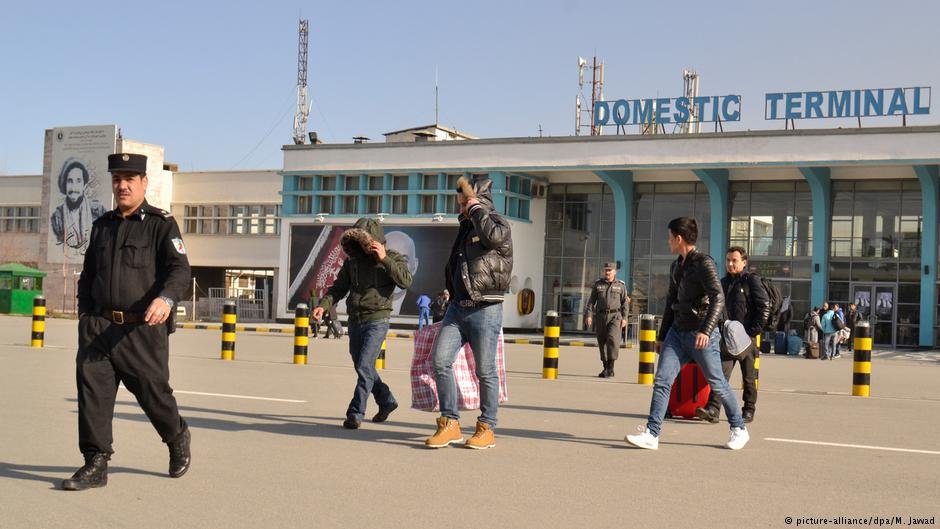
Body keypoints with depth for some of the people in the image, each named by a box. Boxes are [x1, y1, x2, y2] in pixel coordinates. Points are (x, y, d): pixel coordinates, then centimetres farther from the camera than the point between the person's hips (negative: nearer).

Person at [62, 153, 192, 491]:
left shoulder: (161, 224, -1)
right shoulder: (102, 226, 17)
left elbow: (180, 270, -13)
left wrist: (166, 298, -33)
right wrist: (85, 317, 14)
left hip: (143, 328, -4)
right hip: (98, 325, 5)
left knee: (153, 391, 4)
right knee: (91, 388, -7)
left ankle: (178, 438, 32)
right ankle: (95, 465, -1)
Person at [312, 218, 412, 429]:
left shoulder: (393, 257, -2)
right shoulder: (353, 259, 10)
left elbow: (405, 281, -19)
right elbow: (338, 287, 11)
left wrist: (384, 259, -22)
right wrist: (323, 305, -6)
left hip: (377, 320, -6)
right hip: (355, 321, 6)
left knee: (364, 367, -15)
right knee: (362, 368, 14)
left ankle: (355, 413, -9)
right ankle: (387, 401, 33)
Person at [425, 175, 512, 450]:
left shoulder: (496, 222, -4)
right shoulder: (466, 227, 19)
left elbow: (494, 236, -31)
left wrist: (475, 206, -17)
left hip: (485, 310, -7)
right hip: (458, 307, 7)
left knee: (485, 371, 0)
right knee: (440, 360, -6)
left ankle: (487, 429, 13)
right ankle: (450, 424, 1)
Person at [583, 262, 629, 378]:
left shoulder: (620, 285, 6)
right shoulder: (597, 284, 8)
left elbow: (624, 303, 5)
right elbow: (591, 301, 6)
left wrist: (624, 318, -3)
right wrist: (588, 315, -4)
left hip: (615, 316, -3)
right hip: (601, 316, 3)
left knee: (612, 339, -19)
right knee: (602, 342, 5)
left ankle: (611, 367, -17)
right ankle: (606, 368, 17)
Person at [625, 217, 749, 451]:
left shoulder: (704, 263, -11)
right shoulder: (676, 266, 14)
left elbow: (718, 298, -22)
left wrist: (706, 331, -34)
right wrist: (662, 336, 22)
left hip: (701, 335, -7)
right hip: (677, 332, 7)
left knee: (717, 383, 5)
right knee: (661, 381, -5)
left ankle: (739, 429, 23)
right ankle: (651, 435, -7)